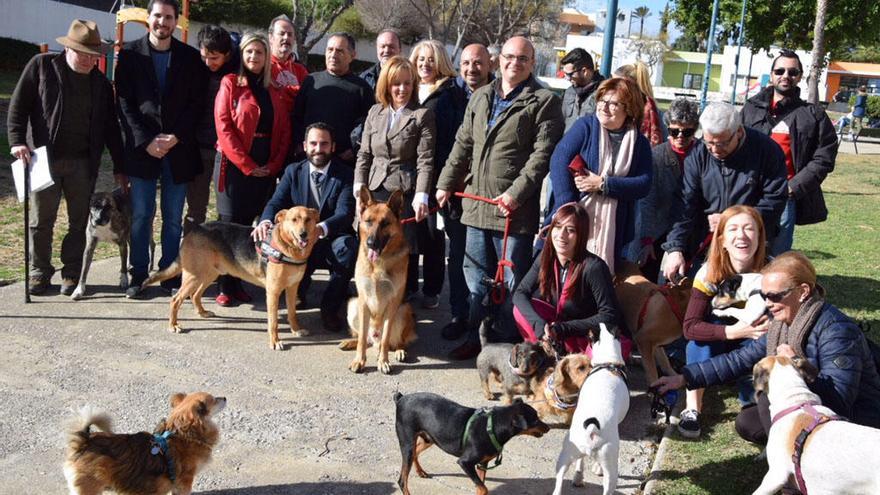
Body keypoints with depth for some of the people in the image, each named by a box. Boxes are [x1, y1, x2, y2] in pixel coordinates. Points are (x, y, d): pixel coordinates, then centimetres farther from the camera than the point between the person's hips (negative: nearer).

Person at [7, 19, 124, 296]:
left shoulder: (100, 82, 9)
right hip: (45, 158, -2)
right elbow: (18, 106, 0)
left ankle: (71, 274, 17)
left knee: (79, 221, 5)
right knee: (42, 219, 5)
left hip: (83, 162, 2)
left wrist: (119, 167, 8)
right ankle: (39, 272, 19)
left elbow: (111, 128, 12)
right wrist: (17, 141, -13)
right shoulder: (41, 66, 1)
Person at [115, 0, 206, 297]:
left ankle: (170, 273, 14)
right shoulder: (130, 54, 4)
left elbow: (196, 103, 3)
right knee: (141, 215, 2)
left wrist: (176, 137, -9)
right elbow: (124, 102, 1)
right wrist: (145, 141, -9)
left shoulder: (190, 57, 6)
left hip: (179, 148, 1)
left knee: (174, 217, 5)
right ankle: (138, 275, 11)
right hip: (142, 147, 0)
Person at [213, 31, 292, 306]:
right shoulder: (230, 84, 1)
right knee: (230, 222, -3)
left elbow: (284, 131, 9)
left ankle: (238, 283, 14)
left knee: (247, 224, 7)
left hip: (266, 167, 4)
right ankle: (225, 286, 3)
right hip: (234, 165, -3)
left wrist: (274, 165, -5)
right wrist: (247, 165, -13)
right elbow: (224, 127, -8)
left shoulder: (276, 91, 13)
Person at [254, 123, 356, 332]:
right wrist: (266, 221, -30)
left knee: (347, 246, -35)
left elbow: (345, 213, -18)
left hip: (332, 241, -2)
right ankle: (299, 291, 7)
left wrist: (321, 228, -40)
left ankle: (330, 308, -13)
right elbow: (276, 203, -4)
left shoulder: (345, 175, -3)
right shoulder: (293, 172, 6)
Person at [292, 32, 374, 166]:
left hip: (345, 161, -2)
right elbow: (297, 118, 15)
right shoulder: (311, 80, 14)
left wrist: (353, 151, -8)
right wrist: (300, 145, 4)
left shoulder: (361, 87, 6)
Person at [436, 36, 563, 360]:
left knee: (514, 280, 1)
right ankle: (476, 338, 26)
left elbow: (542, 154, -11)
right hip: (476, 203, 6)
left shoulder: (544, 102, -3)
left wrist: (516, 193, -18)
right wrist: (446, 183, 12)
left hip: (515, 208, -6)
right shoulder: (480, 97, 16)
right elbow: (463, 144, 19)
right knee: (477, 276, 14)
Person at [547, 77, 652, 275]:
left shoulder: (639, 143, 8)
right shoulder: (585, 126, 1)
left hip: (613, 229, 2)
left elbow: (644, 184, -3)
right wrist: (568, 210, -19)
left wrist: (603, 184, -16)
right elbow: (559, 161, -10)